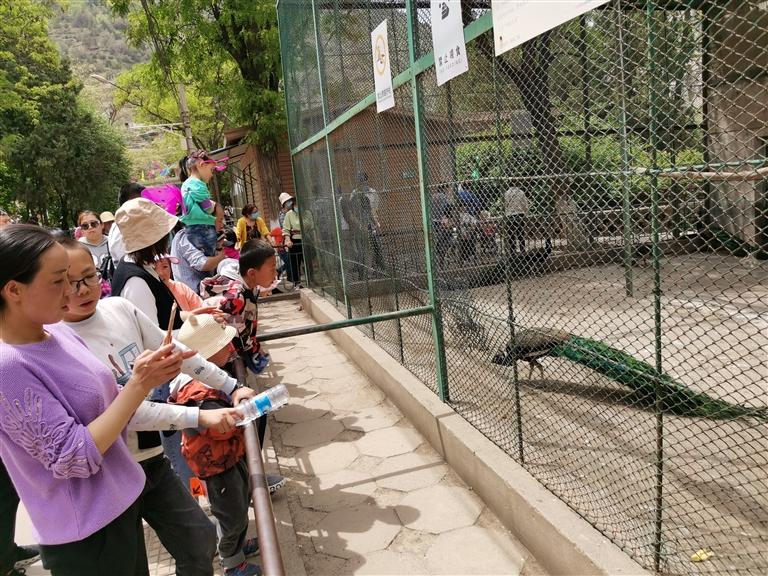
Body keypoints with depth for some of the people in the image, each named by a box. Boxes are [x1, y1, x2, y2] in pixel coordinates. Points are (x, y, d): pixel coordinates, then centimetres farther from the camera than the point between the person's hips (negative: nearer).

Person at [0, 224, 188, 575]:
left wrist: (144, 376, -11)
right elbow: (74, 457, -24)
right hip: (86, 534, -7)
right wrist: (139, 385, -26)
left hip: (121, 500, 7)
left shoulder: (58, 332, -1)